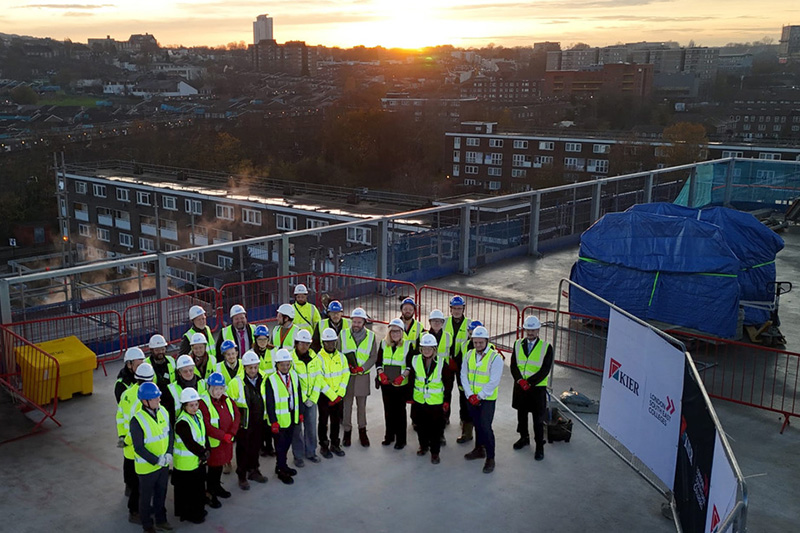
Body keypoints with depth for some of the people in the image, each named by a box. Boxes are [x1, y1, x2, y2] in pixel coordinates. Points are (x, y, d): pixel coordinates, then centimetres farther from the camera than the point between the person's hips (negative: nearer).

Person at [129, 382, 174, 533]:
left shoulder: (163, 411, -8)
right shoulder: (137, 420, -26)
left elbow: (170, 434, 2)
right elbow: (139, 447, -22)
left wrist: (169, 454, -10)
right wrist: (156, 460, -22)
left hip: (164, 464, 5)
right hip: (147, 467, -5)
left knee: (161, 494, 23)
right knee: (146, 497, 15)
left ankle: (161, 520, 43)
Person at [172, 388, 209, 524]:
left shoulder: (198, 415, 2)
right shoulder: (182, 422, -26)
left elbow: (204, 435, 6)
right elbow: (190, 444, -29)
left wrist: (206, 451, -7)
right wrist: (203, 454, -19)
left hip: (198, 460, 9)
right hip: (186, 463, -9)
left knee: (199, 487, 23)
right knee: (187, 490, 7)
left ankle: (198, 510, 40)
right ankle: (189, 514, 23)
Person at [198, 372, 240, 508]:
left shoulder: (227, 400, 3)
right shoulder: (204, 403, -20)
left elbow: (237, 415, 3)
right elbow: (207, 426, -23)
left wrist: (231, 433, -11)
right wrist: (224, 436, -21)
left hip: (228, 441, 7)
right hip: (213, 441, -6)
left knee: (220, 464, 21)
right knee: (213, 468, 4)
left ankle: (217, 486, 41)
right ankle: (211, 494, 18)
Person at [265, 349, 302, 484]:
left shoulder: (294, 375, 1)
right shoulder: (271, 380, -17)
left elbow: (298, 395, 9)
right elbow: (269, 403, -16)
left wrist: (300, 413, 9)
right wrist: (273, 421, -17)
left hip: (292, 417, 6)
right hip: (279, 419, -5)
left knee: (287, 443, 18)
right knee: (280, 445, 6)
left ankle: (282, 465, 36)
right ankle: (281, 471, 20)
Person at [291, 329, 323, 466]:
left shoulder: (315, 358, 4)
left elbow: (318, 379, 4)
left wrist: (313, 398, -5)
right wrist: (303, 398, -12)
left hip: (312, 398, 4)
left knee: (311, 425, 10)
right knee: (297, 427, 3)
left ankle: (311, 452, 26)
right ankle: (298, 455, 15)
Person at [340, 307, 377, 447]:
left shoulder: (371, 336, 0)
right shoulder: (343, 334, -1)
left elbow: (373, 357, 1)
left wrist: (362, 368, -13)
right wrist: (346, 366, -12)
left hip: (363, 375, 0)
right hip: (347, 375, 0)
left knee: (362, 405, 9)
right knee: (347, 404, 5)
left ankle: (362, 431, 22)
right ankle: (347, 431, 18)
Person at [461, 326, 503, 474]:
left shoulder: (495, 357, -14)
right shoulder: (469, 355, 2)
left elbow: (494, 381, -16)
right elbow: (464, 375, 2)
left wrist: (479, 396, -16)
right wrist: (470, 394, -9)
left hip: (487, 399, -5)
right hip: (472, 397, 5)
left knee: (485, 427, -9)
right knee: (477, 424, 17)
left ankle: (490, 458, 2)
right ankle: (479, 449, 35)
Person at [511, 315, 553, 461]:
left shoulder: (546, 347, -7)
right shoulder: (518, 344, 3)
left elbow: (545, 370, -13)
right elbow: (514, 365, -1)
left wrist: (529, 382, -19)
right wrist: (520, 380, -17)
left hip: (537, 388, -4)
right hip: (520, 387, 4)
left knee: (538, 419, 1)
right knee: (521, 414, 17)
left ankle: (539, 447, 12)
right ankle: (524, 438, 38)